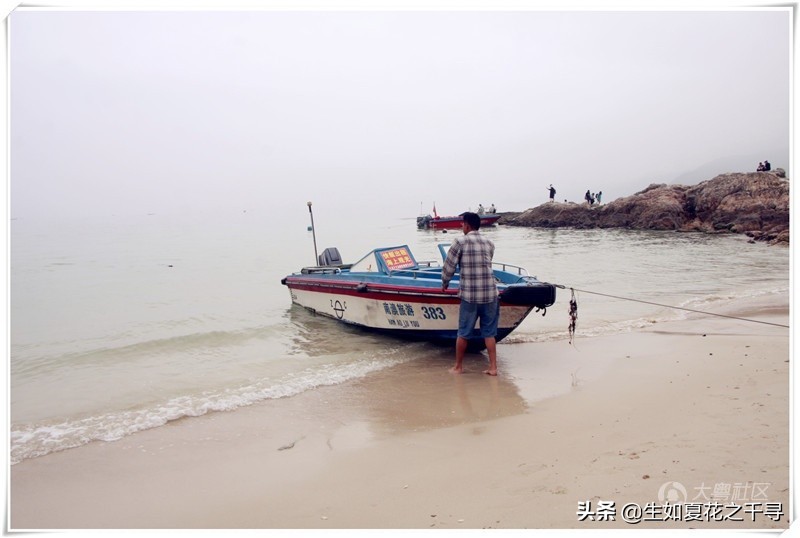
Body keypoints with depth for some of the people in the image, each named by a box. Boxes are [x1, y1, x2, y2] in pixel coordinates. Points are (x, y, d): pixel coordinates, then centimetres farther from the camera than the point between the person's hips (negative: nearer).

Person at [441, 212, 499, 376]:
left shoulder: (460, 241, -4)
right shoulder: (489, 243, 10)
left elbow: (449, 266, -2)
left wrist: (444, 284, 16)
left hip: (469, 295, -3)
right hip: (490, 294, 4)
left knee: (463, 333, 9)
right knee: (489, 333, 11)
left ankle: (458, 366, 20)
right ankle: (493, 367, 10)